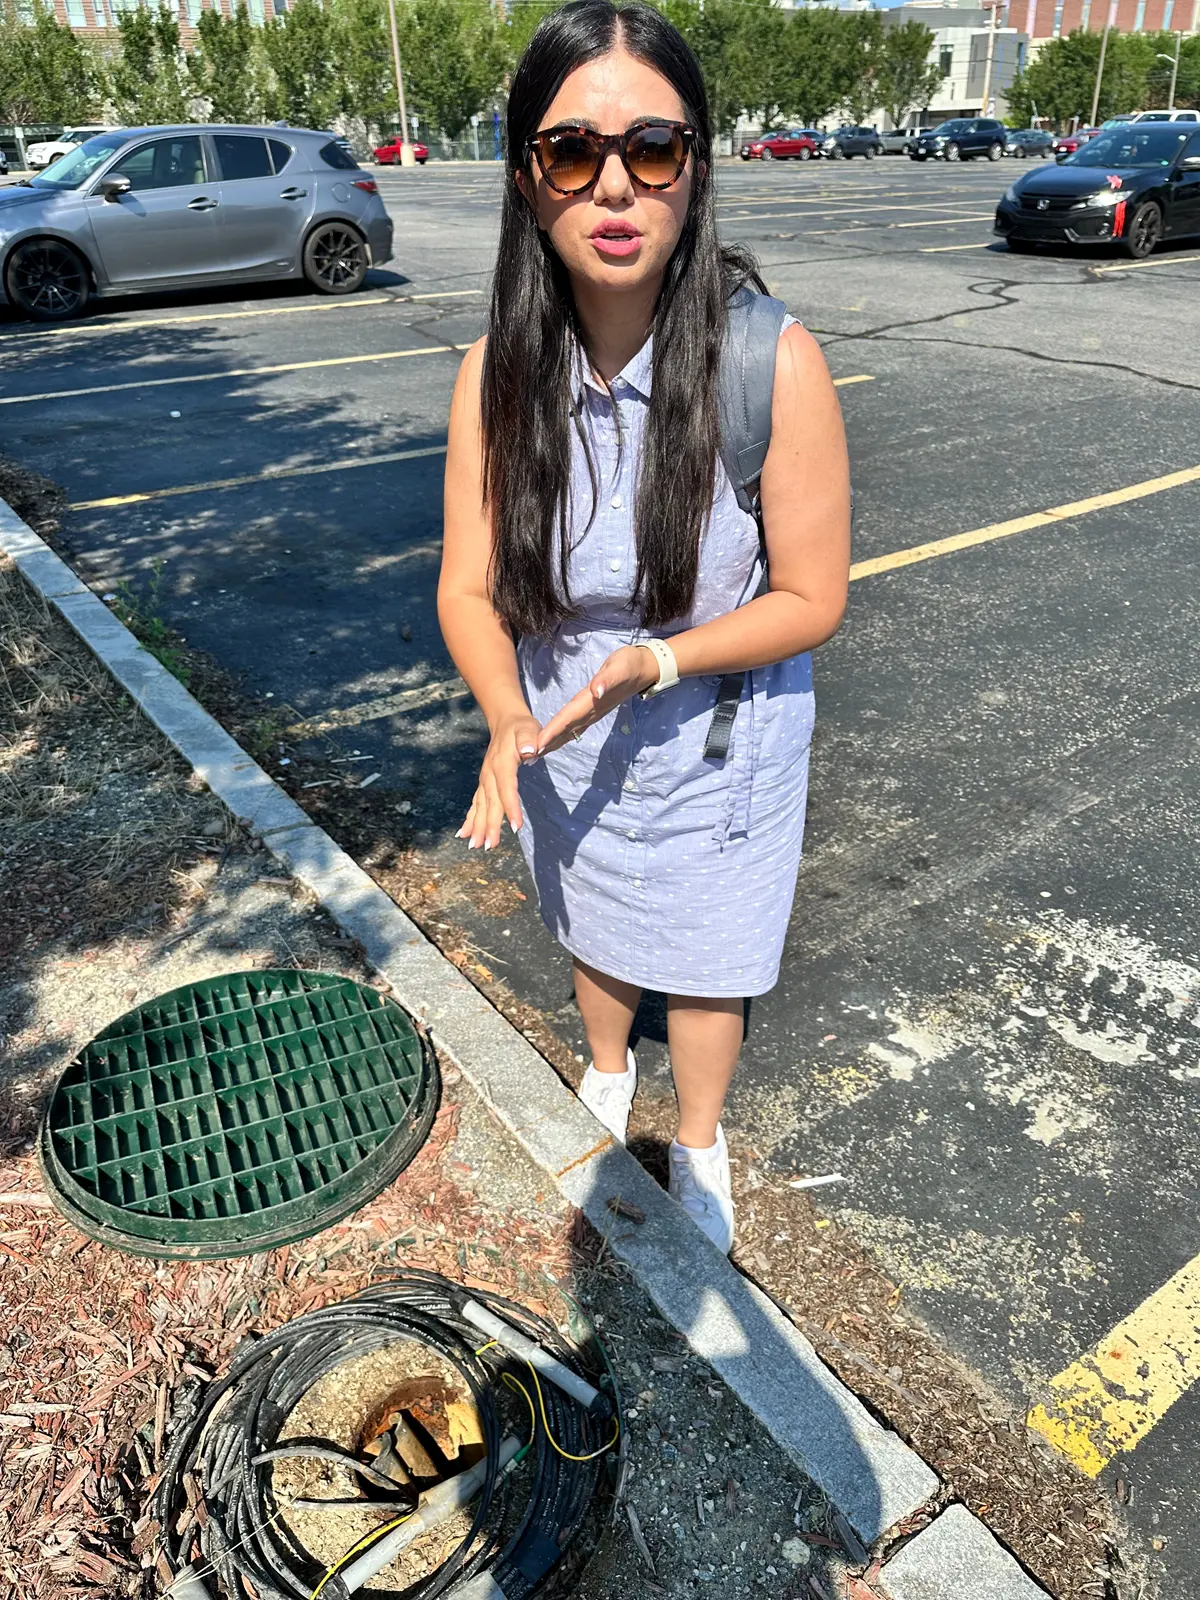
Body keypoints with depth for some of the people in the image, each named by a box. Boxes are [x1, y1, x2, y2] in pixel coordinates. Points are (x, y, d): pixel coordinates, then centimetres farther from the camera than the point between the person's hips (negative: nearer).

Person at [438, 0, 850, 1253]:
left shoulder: (773, 363, -27)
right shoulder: (499, 375, -17)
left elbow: (812, 599, -20)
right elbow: (469, 589, -13)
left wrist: (649, 662, -33)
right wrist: (508, 719, -32)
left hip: (718, 738, -3)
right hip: (562, 731, 3)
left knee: (703, 960, 19)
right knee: (591, 926, 28)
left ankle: (699, 1143, 50)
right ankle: (606, 1069, 62)